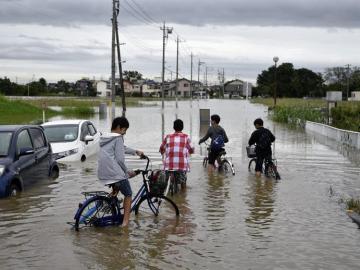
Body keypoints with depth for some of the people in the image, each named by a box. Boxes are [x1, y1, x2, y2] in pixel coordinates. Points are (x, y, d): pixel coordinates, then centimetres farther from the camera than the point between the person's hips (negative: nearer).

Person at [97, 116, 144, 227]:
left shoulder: (104, 138, 18)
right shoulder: (118, 138, -9)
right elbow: (120, 159, -14)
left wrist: (135, 151, 39)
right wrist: (127, 171, 0)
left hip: (102, 174, 8)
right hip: (115, 172, -8)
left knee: (116, 188, 36)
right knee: (128, 194, 8)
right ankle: (125, 221, 3)